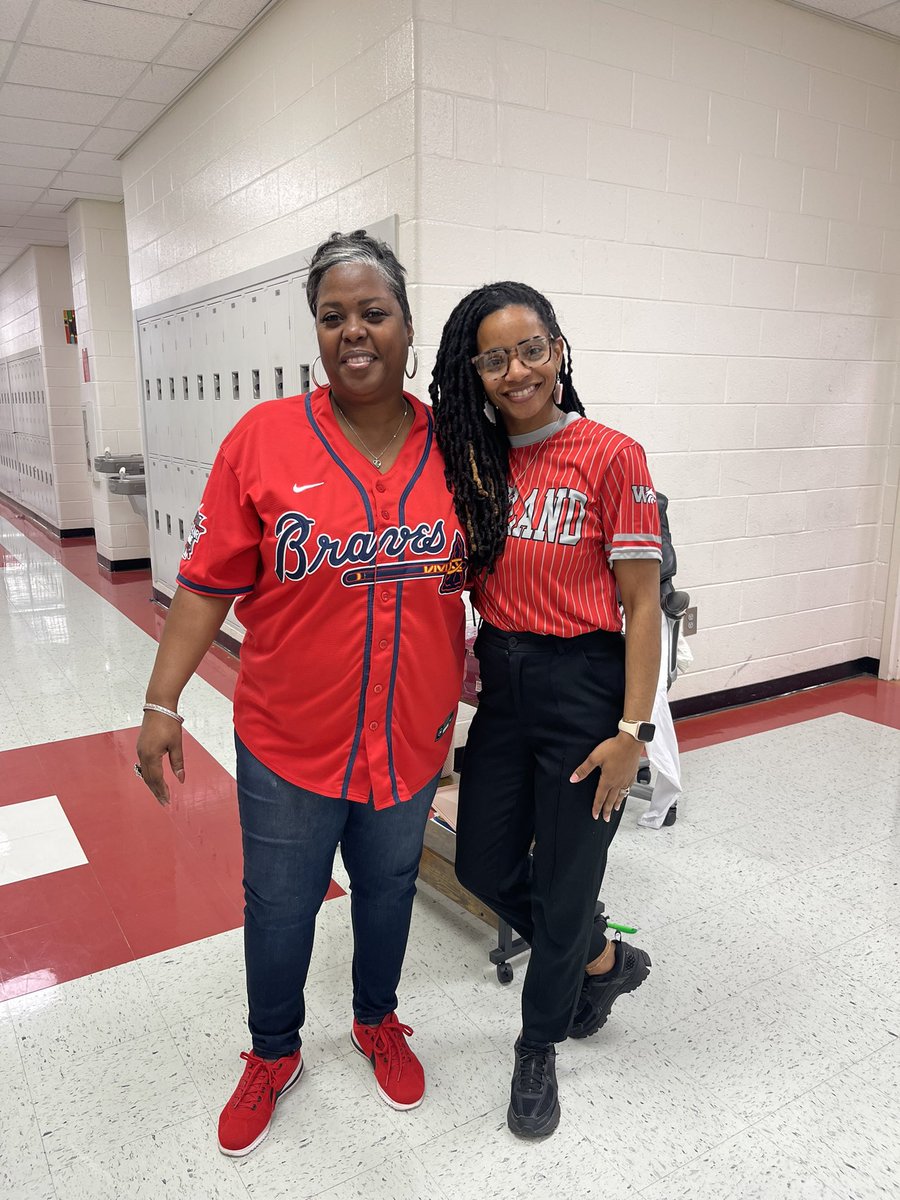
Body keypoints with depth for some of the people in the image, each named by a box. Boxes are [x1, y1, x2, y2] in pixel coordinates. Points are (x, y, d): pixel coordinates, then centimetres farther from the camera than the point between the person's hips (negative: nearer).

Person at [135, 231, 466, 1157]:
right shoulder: (264, 438, -12)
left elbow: (471, 571, 9)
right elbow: (208, 584, -8)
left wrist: (465, 679, 8)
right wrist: (162, 704, -8)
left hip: (410, 737, 2)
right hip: (288, 741, -2)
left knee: (387, 890, 22)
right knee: (279, 905, 17)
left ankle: (377, 1021, 51)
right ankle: (273, 1053, 46)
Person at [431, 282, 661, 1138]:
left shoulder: (611, 457, -12)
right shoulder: (479, 462, 4)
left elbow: (642, 603, -11)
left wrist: (632, 731, -13)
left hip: (582, 685, -6)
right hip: (501, 682, 6)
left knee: (564, 878, 10)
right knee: (484, 866, 15)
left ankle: (539, 1047, 38)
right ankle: (604, 961, 44)